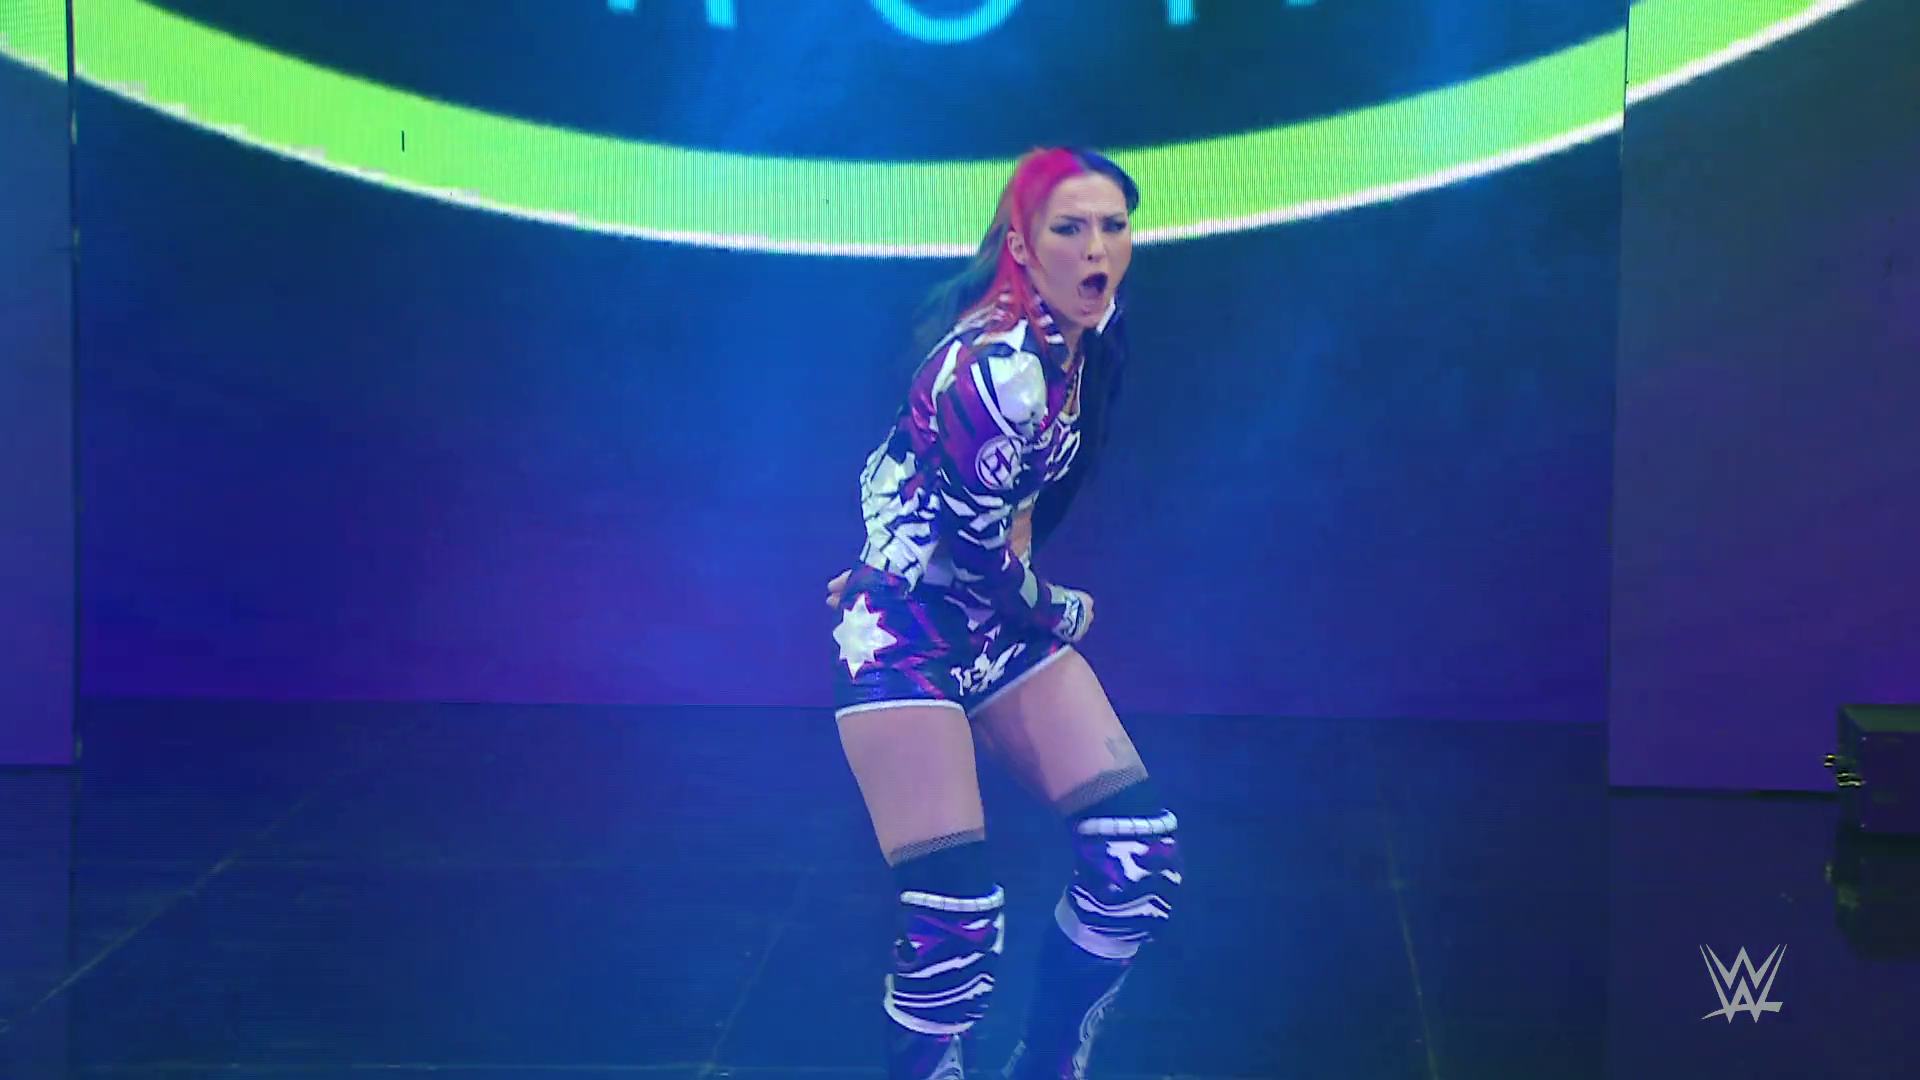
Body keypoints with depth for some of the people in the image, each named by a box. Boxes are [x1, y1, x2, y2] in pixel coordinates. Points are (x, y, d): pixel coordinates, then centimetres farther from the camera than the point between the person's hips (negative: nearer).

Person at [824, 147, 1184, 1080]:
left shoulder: (1086, 341, 3)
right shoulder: (998, 363, -24)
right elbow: (981, 547, -17)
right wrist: (1062, 615, 1)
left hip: (1000, 620, 8)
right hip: (909, 631, -8)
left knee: (1139, 862, -5)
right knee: (955, 923, -18)